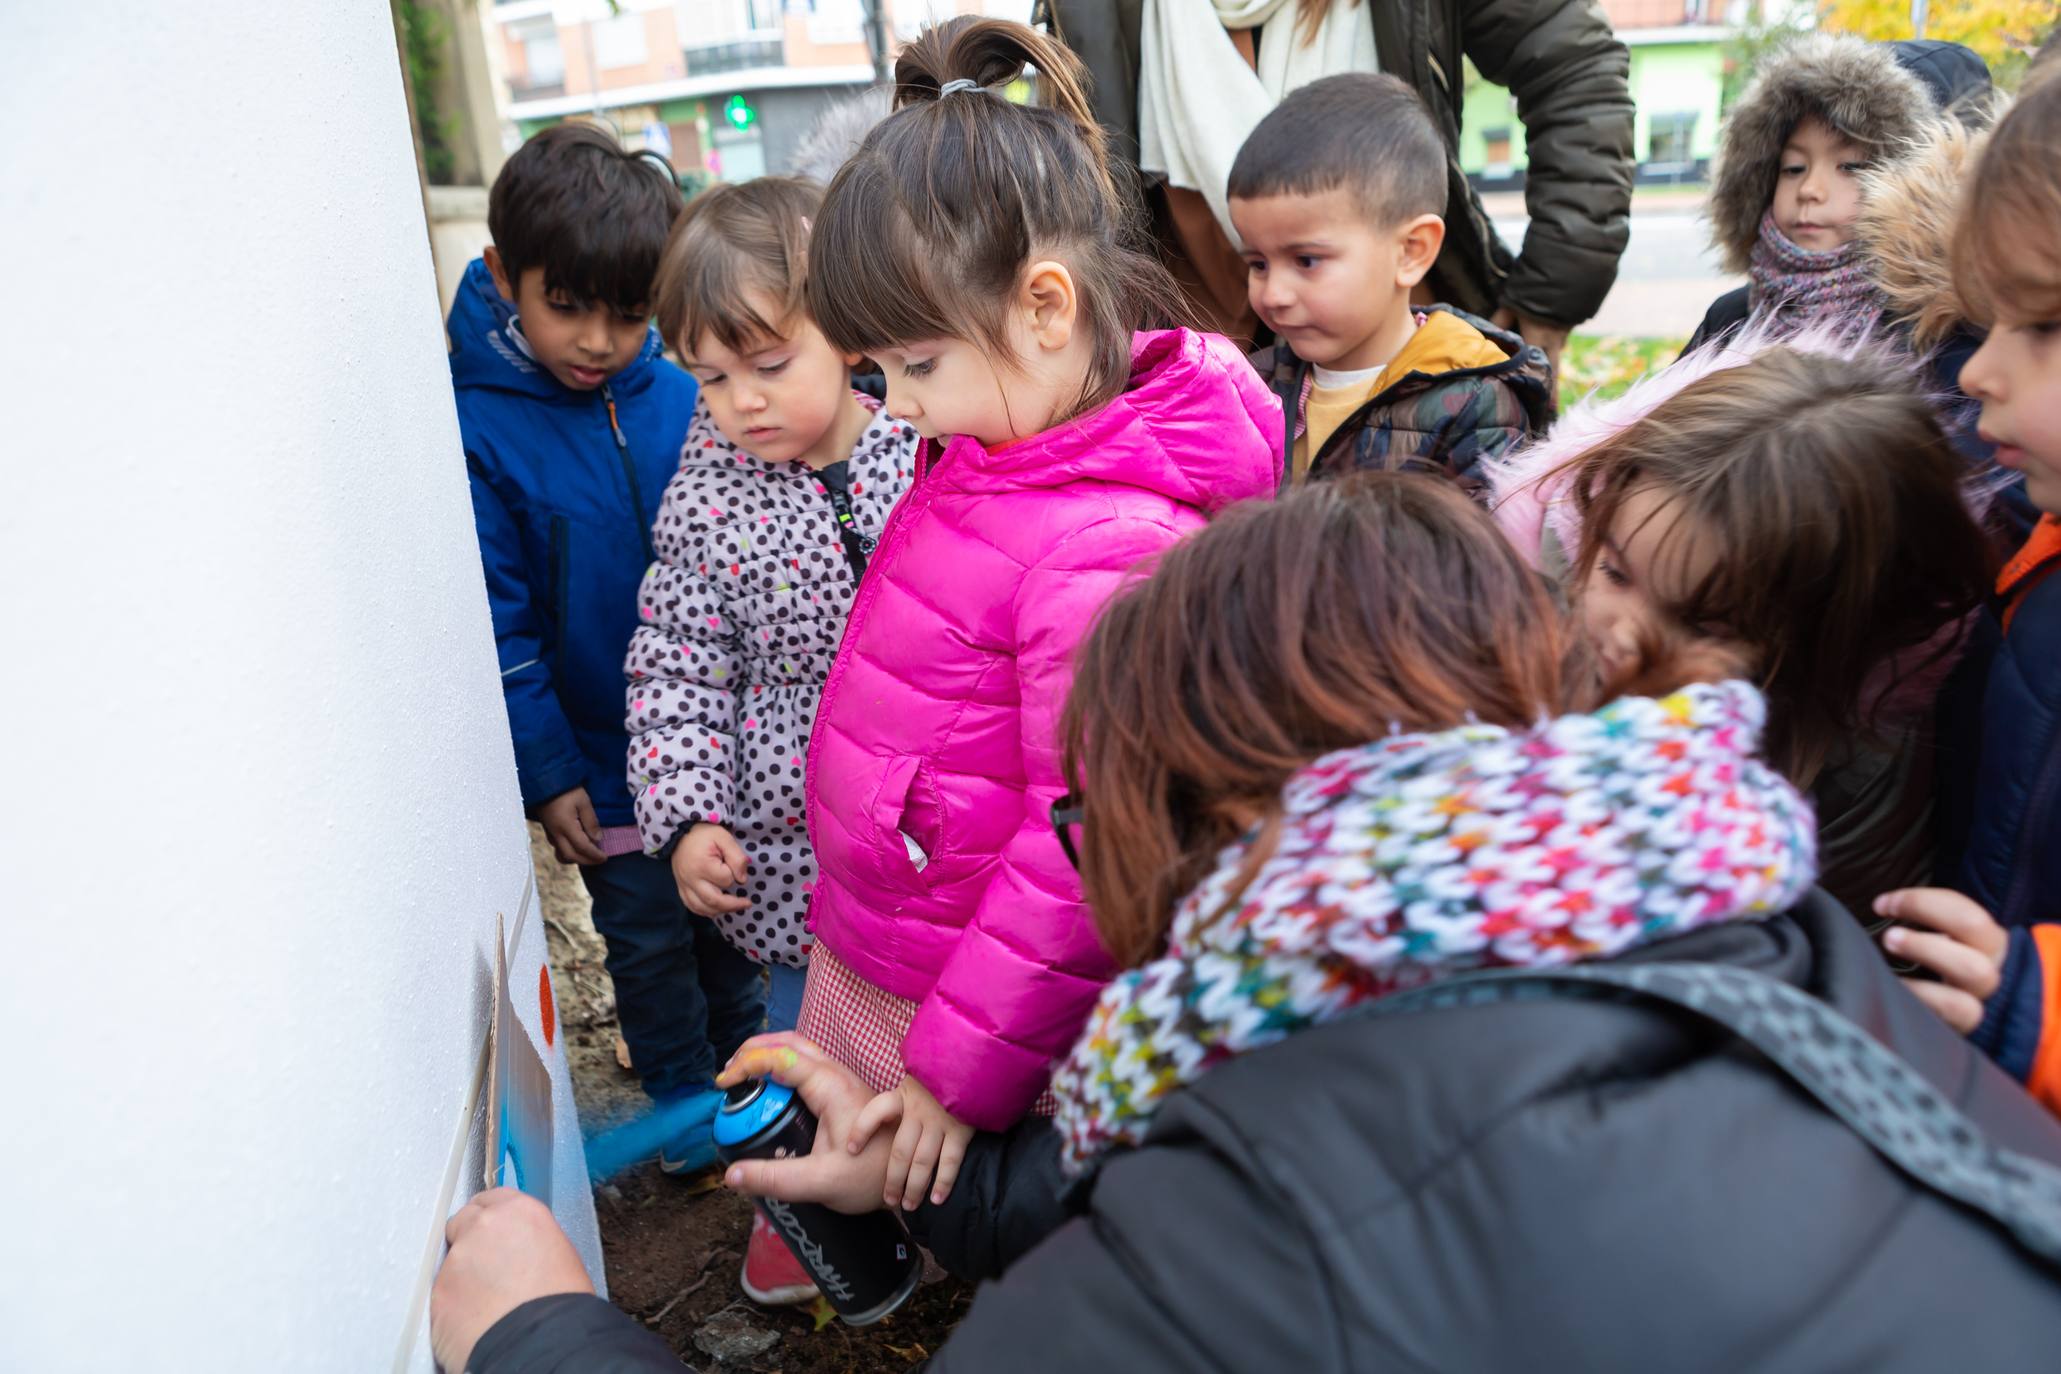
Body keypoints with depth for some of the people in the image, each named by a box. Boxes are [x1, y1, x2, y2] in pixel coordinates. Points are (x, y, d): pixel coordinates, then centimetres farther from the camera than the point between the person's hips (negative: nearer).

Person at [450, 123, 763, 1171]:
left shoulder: (684, 401, -6)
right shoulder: (477, 431, -15)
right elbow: (496, 625, -12)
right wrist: (547, 771, -11)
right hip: (602, 752, -3)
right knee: (647, 930, 12)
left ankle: (744, 1057, 43)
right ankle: (685, 1100, 33)